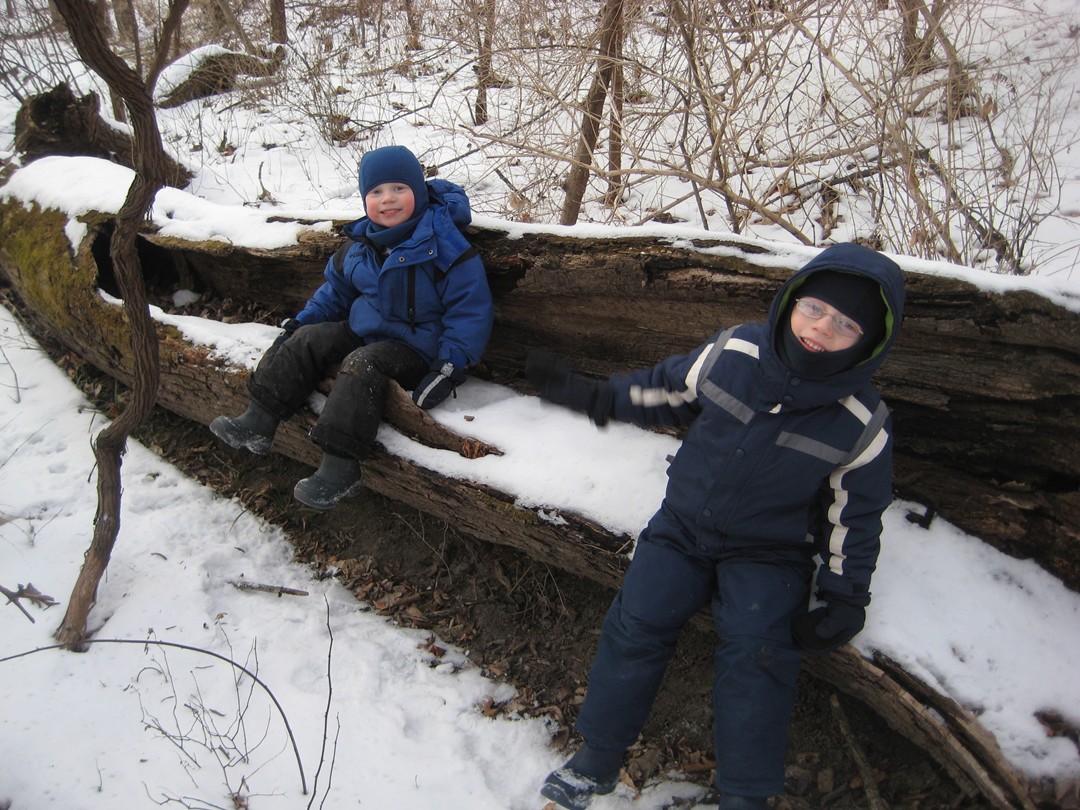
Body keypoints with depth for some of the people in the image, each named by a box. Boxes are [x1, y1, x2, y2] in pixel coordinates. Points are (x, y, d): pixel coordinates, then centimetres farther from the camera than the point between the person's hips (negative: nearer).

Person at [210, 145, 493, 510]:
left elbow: (471, 311, -19)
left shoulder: (445, 246, -18)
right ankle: (258, 423, -4)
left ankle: (340, 468, -33)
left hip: (415, 346, -7)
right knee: (307, 339, -5)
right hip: (362, 330, 8)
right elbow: (337, 288, 22)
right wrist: (303, 320, 12)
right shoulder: (361, 244, 4)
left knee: (362, 365, -31)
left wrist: (450, 365, -27)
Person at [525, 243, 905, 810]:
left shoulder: (864, 427, -13)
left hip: (769, 553, -1)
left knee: (756, 647, -22)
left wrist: (845, 600, -2)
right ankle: (596, 760, 4)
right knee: (637, 621, -13)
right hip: (683, 525, 2)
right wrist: (589, 395, 2)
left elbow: (853, 515, -1)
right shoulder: (732, 353, -10)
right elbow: (665, 391, 6)